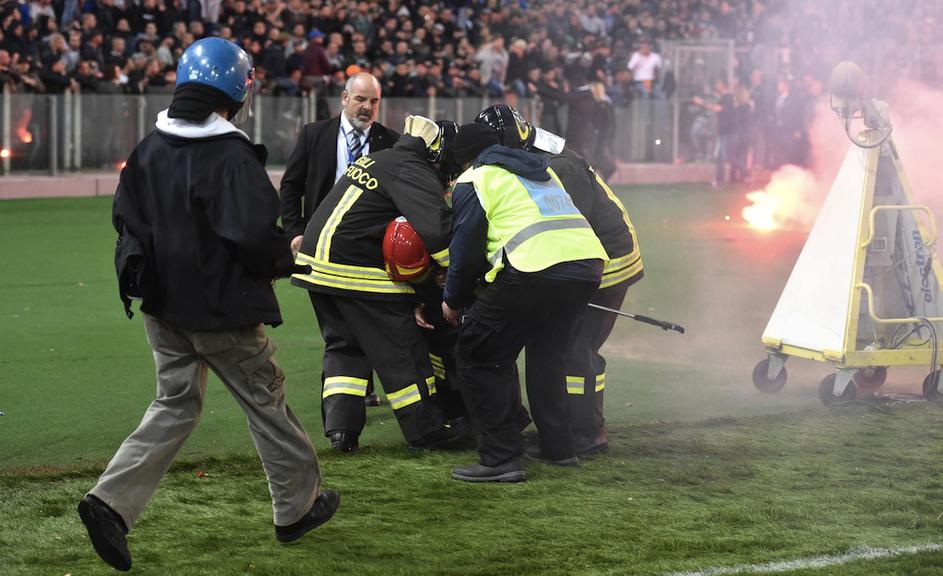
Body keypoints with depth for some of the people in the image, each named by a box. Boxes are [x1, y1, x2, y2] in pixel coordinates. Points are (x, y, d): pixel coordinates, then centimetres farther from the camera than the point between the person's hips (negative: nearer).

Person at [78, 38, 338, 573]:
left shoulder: (149, 149, 2)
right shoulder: (233, 157, -20)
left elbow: (127, 219, 9)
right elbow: (255, 236, -24)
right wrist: (286, 257, -4)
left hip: (164, 307, 6)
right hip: (223, 309, -6)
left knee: (175, 405, 13)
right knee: (266, 400, 12)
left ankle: (112, 500, -3)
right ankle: (299, 504, 25)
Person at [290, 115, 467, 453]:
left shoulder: (374, 160, 19)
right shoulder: (414, 173, -9)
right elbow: (436, 229, -24)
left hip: (316, 260, 8)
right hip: (356, 270, -8)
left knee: (344, 345, 18)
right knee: (400, 349, 3)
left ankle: (340, 426, 7)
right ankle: (425, 430, 10)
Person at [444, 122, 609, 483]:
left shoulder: (474, 181, 10)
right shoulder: (542, 172, 33)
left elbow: (465, 247, 7)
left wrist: (453, 300, 22)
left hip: (534, 270, -8)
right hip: (588, 264, 8)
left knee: (479, 359, 3)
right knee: (547, 355, 28)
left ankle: (500, 459, -4)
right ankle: (559, 447, 28)